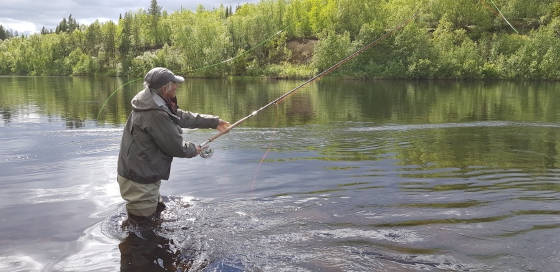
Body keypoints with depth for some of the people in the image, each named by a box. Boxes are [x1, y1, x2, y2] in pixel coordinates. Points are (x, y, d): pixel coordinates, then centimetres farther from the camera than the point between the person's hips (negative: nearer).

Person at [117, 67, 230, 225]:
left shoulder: (156, 104, 5)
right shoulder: (156, 114, -28)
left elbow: (182, 117, 16)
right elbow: (176, 147, -19)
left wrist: (214, 122, 19)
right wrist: (194, 150, 2)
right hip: (139, 182, -11)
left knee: (157, 212, 26)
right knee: (143, 223, 3)